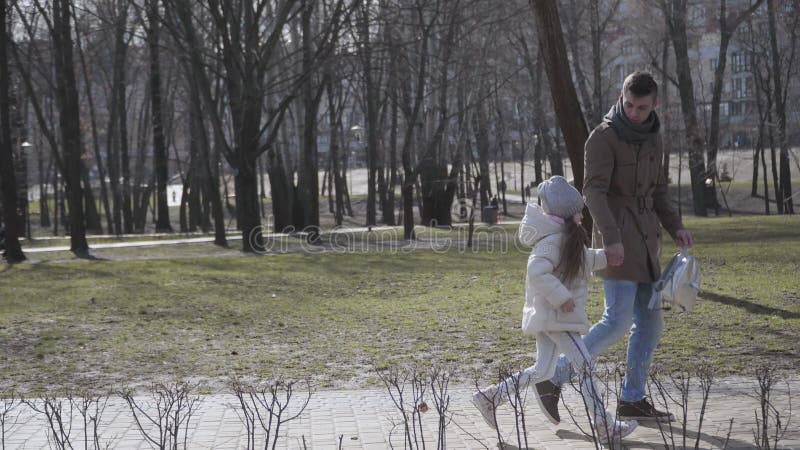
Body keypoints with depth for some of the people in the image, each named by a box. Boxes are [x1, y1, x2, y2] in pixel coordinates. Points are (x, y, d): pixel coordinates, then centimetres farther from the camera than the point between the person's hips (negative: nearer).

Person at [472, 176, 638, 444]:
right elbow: (537, 272, -30)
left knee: (542, 371, 13)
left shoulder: (568, 238, 13)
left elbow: (585, 260, 28)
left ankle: (489, 397, 16)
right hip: (556, 314, -11)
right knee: (584, 364, -8)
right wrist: (561, 297, -27)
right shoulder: (553, 240, -19)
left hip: (550, 315, 11)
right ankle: (604, 427, -6)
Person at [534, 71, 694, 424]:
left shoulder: (652, 140, 13)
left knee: (650, 321, 6)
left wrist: (675, 227, 8)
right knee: (618, 321, -15)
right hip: (615, 240, -8)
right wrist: (612, 237, -34)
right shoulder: (603, 137, -11)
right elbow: (594, 192, -22)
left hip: (644, 241, 8)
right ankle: (553, 380, -8)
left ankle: (632, 400, 15)